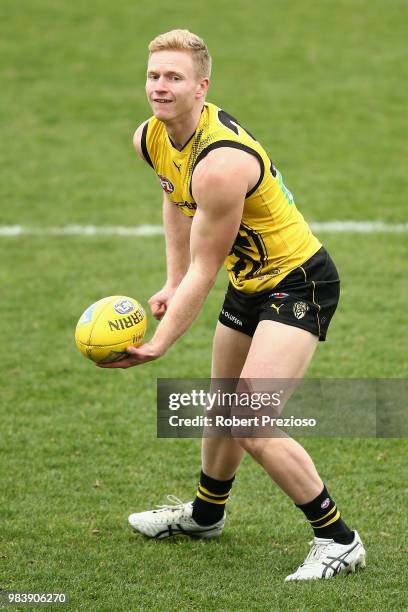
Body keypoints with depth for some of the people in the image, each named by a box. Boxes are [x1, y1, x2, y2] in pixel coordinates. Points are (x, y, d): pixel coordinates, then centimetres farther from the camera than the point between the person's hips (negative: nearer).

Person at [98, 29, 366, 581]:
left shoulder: (220, 164, -32)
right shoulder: (151, 138, -4)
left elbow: (204, 268, -25)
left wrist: (159, 343, -21)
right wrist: (172, 285, 12)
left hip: (298, 284, -9)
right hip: (249, 282, 9)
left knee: (253, 427, -20)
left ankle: (339, 542, -7)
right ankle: (205, 514, 49)